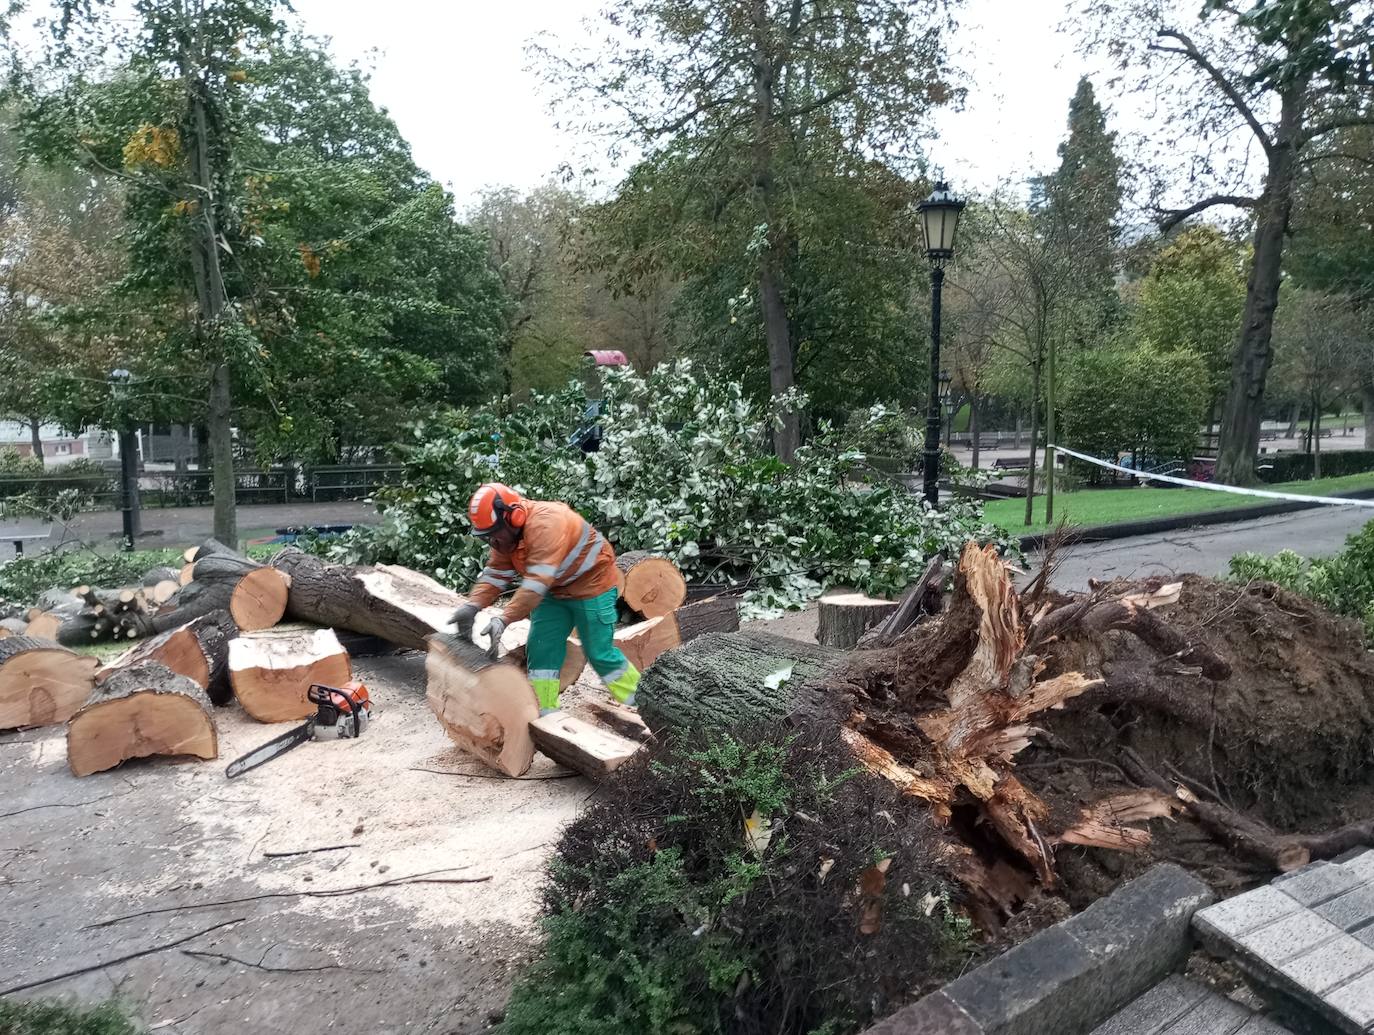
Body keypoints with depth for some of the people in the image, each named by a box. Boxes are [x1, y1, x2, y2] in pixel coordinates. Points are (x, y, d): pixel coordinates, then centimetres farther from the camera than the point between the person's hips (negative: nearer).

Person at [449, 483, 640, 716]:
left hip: (591, 584, -8)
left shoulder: (545, 524, -35)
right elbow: (494, 574, -11)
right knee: (541, 648, -2)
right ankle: (544, 714, 4)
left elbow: (537, 582, -42)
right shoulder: (505, 533, -6)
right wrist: (473, 604, -29)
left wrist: (504, 619, -47)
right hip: (555, 591, 8)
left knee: (600, 652, -2)